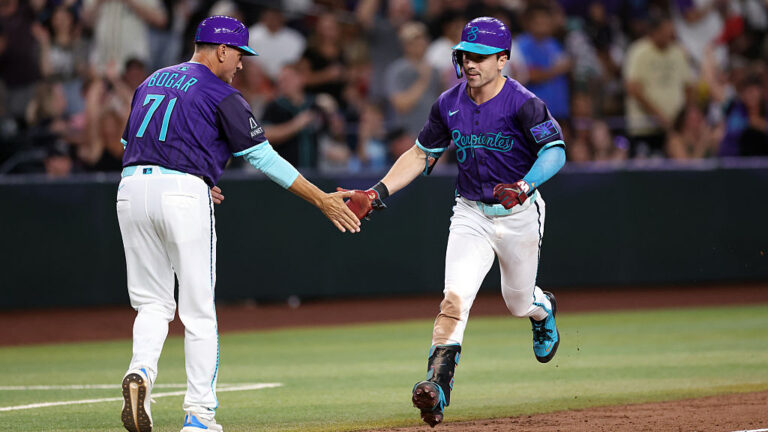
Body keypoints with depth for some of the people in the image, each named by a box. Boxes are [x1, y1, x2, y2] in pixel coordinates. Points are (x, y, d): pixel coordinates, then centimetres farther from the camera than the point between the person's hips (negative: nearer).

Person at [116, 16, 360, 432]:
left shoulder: (151, 82, 21)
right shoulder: (220, 96, 1)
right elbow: (264, 157, -3)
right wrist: (322, 199, 0)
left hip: (131, 186, 5)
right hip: (183, 194, -5)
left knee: (153, 303, 12)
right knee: (198, 311, 4)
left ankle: (140, 371, -17)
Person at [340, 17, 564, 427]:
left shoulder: (523, 104, -19)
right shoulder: (450, 104, -3)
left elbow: (555, 151, -26)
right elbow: (421, 154, 6)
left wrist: (524, 186, -43)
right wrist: (378, 193, -4)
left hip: (519, 213, -2)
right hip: (470, 213, 2)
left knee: (519, 303, 15)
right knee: (455, 297, -17)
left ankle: (544, 309, 54)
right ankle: (436, 386, -26)